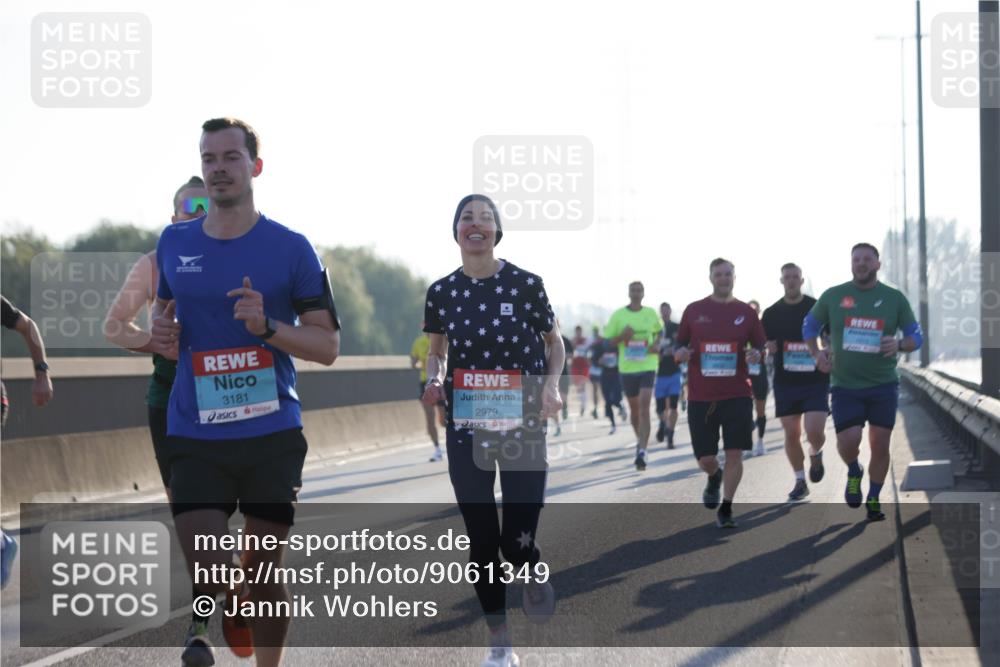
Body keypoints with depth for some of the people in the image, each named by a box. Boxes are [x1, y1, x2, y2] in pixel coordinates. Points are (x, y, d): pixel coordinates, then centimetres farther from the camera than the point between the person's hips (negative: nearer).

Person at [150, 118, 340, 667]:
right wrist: (161, 331, 1)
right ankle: (231, 606, 28)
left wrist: (267, 326, -19)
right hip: (195, 437, 2)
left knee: (265, 569, 4)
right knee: (205, 573, -7)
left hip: (272, 435, -2)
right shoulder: (175, 243, 7)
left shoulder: (290, 249, -2)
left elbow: (327, 345, -2)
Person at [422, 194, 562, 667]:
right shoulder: (442, 292, 2)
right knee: (481, 539, 5)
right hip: (466, 430, 2)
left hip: (522, 428, -2)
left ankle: (531, 573, 28)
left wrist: (552, 384, -12)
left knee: (518, 541, -10)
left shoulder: (525, 284, -6)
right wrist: (433, 380, -6)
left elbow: (555, 343, 6)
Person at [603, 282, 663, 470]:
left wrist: (657, 344, -1)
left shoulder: (651, 313, 3)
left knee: (644, 408, -14)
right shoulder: (618, 315, 0)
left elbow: (660, 331, 20)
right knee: (634, 409, 14)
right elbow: (607, 341, 3)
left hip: (647, 366, -1)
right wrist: (622, 336, -16)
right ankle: (640, 439, 38)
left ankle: (642, 452, -18)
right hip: (627, 368, 1)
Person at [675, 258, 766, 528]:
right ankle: (714, 478, 39)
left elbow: (760, 346, 12)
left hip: (737, 395, 0)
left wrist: (756, 354, -11)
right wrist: (680, 353, -11)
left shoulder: (745, 312, 6)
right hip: (701, 397, 0)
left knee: (734, 453, -8)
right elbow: (679, 347, 11)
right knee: (704, 458, 2)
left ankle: (726, 509, 5)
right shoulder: (694, 311, 6)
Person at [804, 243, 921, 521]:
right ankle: (854, 474, 19)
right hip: (845, 384, -1)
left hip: (883, 384, 1)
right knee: (848, 440, -15)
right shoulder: (833, 296, 2)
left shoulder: (894, 298, 2)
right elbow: (809, 325, 16)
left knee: (880, 444, 1)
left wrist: (899, 345, -16)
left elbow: (916, 337, 6)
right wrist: (817, 354, -1)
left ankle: (873, 500, 20)